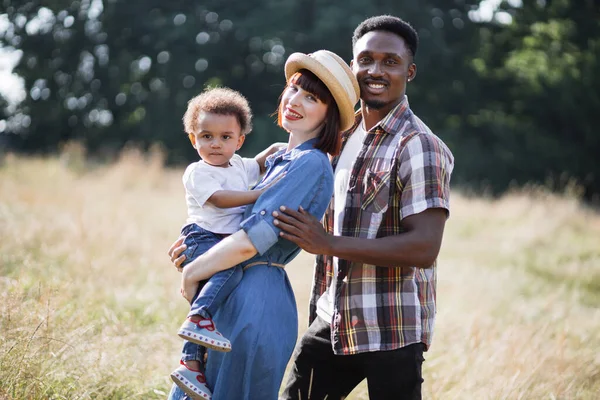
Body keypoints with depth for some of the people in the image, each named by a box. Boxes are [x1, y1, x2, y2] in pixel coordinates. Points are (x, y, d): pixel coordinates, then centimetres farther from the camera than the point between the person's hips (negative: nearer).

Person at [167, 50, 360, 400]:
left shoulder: (311, 165, -16)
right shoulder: (283, 159, 14)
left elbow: (249, 242, -21)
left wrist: (192, 273, -8)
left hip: (255, 302, -9)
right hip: (237, 299, 9)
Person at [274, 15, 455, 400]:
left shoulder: (419, 147, -14)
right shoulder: (344, 135, 11)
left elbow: (424, 248, -23)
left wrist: (330, 244, -24)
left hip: (392, 333, -8)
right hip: (331, 322, 8)